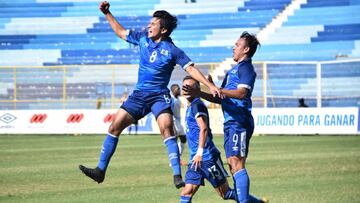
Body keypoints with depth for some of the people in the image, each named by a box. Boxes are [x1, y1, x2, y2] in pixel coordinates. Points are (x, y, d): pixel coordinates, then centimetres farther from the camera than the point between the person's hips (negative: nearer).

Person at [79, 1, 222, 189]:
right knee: (114, 127, -2)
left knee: (166, 129, -26)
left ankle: (177, 176, -29)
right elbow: (121, 32, 21)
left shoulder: (172, 50, -9)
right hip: (139, 94, 5)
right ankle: (100, 170, 5)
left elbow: (191, 69, -12)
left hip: (159, 96, -5)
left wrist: (211, 86, -22)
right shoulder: (143, 38, 6)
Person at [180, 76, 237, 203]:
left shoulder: (197, 105, -10)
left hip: (207, 157, -9)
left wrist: (200, 152, -31)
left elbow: (204, 128, -23)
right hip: (196, 159, 9)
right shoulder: (190, 107, 18)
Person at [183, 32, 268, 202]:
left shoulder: (246, 68, -5)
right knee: (233, 165, 10)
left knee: (236, 163, -17)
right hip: (231, 122, 10)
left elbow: (241, 93, -21)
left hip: (239, 122, -10)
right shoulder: (234, 70, 26)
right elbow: (220, 99, 26)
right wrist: (197, 93, 17)